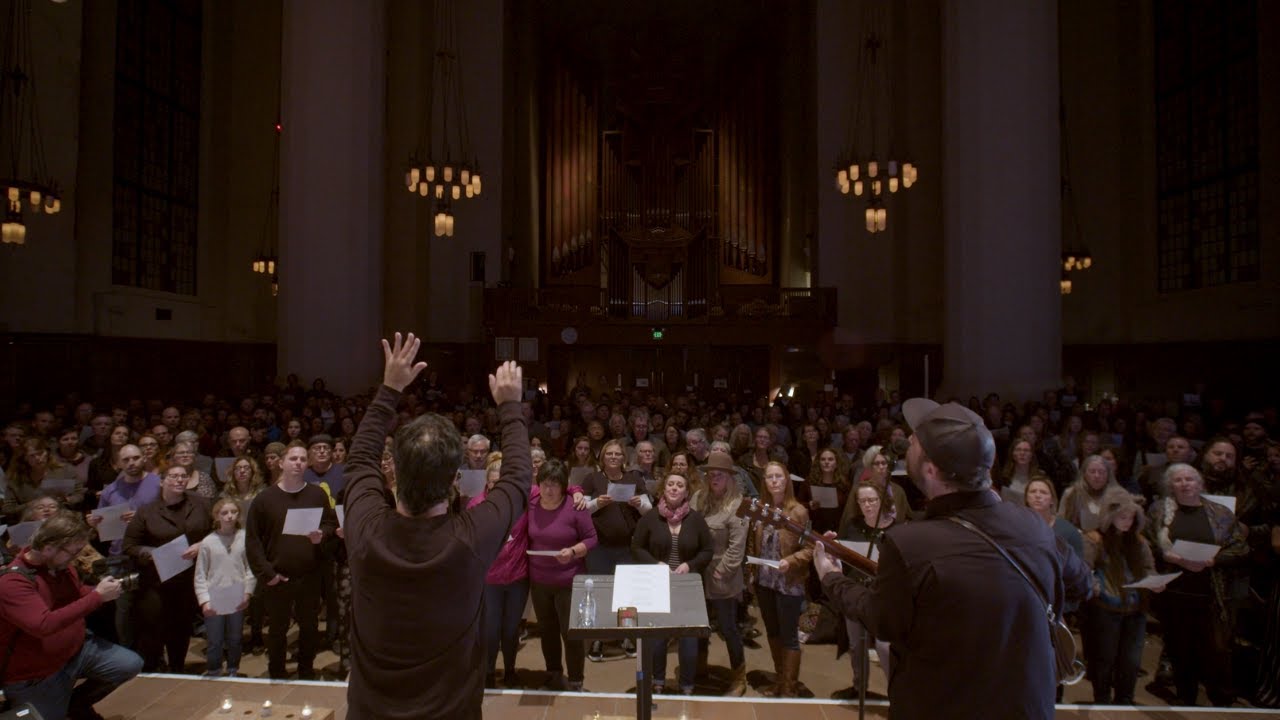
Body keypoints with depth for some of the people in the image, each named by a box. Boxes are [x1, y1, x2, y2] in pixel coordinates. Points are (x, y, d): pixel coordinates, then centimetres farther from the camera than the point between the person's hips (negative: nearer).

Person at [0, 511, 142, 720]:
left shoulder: (62, 564, -3)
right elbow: (44, 625, -38)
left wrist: (101, 590, -8)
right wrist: (97, 596, -34)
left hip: (78, 648, 6)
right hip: (36, 675, -6)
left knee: (131, 664, -5)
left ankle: (77, 703, 19)